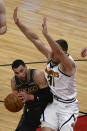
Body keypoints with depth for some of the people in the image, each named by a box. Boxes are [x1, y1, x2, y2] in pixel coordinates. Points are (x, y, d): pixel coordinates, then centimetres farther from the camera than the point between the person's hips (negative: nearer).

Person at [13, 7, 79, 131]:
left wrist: (46, 34, -57)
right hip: (52, 102, 5)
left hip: (68, 106, -5)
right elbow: (35, 39, -5)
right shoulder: (50, 54, -4)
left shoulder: (68, 64, -24)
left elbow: (59, 52, -45)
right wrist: (18, 23, -11)